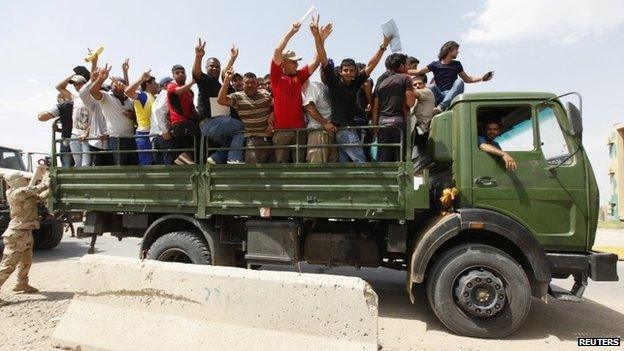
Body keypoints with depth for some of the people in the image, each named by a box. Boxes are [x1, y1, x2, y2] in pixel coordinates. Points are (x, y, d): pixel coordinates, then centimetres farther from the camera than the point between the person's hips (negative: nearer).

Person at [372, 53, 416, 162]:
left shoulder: (380, 84, 18)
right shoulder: (405, 78, 5)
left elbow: (375, 109, 13)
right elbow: (410, 103, -5)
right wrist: (413, 92, 14)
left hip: (382, 122, 4)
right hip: (398, 121, -4)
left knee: (383, 158, 3)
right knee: (399, 157, -2)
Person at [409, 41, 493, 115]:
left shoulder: (457, 64, 20)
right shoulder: (435, 65, 10)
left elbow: (467, 79, 28)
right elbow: (417, 72, 0)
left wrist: (482, 78, 16)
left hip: (453, 96, 2)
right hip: (440, 96, -2)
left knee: (459, 81, -27)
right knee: (431, 87, -30)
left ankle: (441, 106, -44)